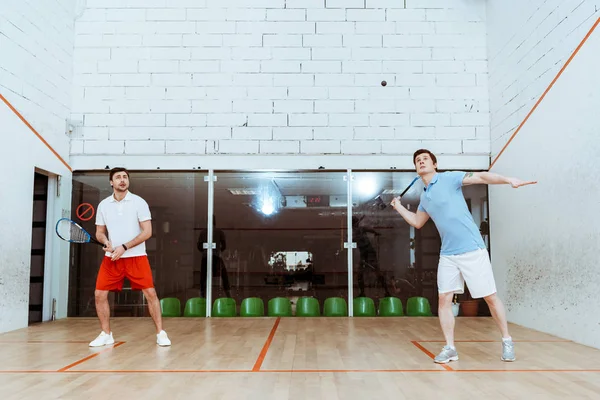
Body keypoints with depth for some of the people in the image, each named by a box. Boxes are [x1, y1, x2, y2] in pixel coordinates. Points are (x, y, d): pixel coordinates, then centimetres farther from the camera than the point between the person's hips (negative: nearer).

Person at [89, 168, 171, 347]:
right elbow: (99, 232, 13)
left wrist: (124, 247, -17)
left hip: (136, 257, -3)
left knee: (150, 293, -8)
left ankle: (160, 333, 3)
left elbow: (147, 232, -10)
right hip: (111, 258, 3)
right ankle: (106, 334, 16)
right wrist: (106, 241, -11)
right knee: (100, 294, -1)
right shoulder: (103, 205, 5)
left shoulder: (139, 202, -5)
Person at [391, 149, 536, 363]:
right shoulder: (424, 197, 14)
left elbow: (482, 177, -16)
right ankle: (450, 348, 8)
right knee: (444, 299, -1)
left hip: (472, 250, -6)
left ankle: (507, 341, 20)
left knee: (490, 297, 2)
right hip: (447, 255, 6)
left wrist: (509, 180, -29)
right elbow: (417, 222, 29)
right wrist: (399, 207, 26)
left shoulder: (449, 178, -5)